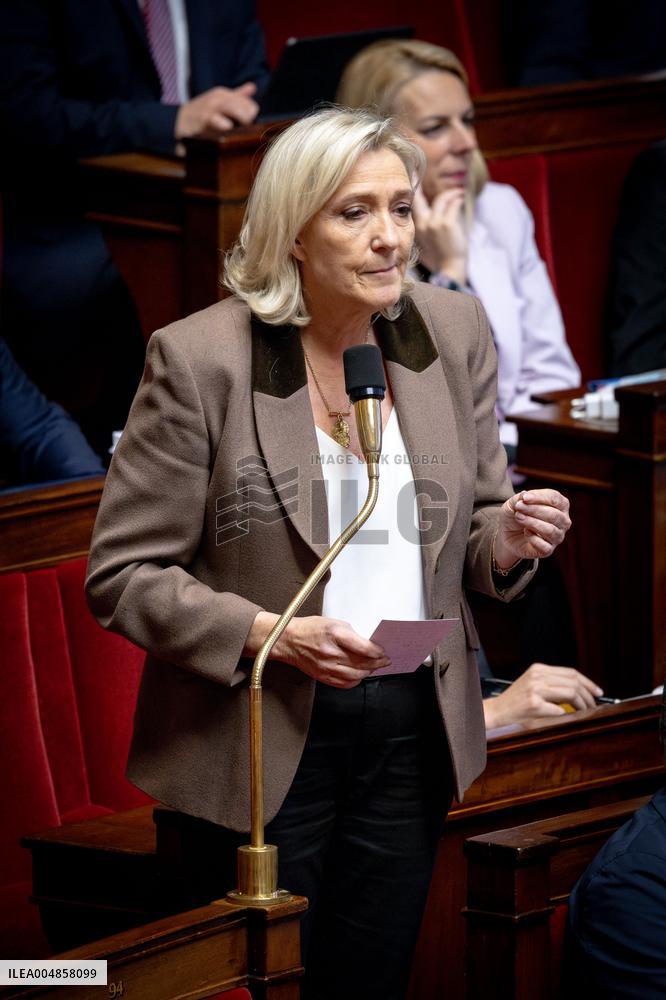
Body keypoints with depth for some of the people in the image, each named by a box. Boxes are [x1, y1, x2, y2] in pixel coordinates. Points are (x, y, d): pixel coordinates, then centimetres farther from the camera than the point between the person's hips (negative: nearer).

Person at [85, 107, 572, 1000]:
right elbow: (122, 576, -10)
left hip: (414, 731, 4)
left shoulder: (456, 331, 2)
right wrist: (269, 635, -23)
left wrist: (505, 542, -12)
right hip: (261, 744, -4)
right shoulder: (200, 358, -13)